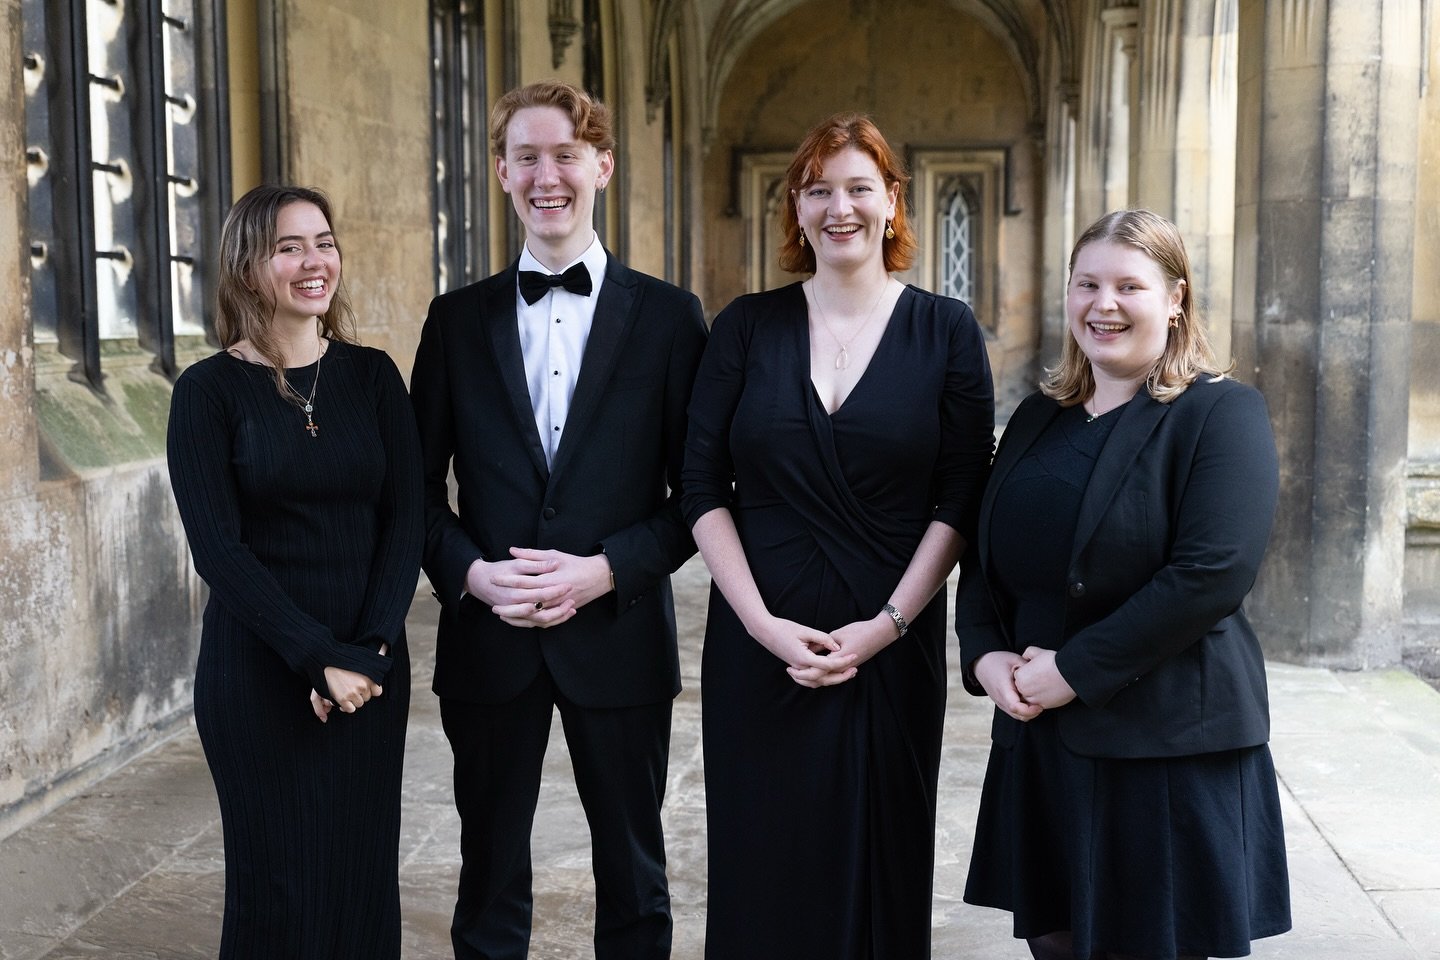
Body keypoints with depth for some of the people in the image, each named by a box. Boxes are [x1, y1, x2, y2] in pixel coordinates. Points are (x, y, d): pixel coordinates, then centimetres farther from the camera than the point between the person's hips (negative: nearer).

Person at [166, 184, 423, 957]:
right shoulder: (209, 390, -4)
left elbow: (404, 521, 0)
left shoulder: (372, 376, 4)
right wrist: (317, 657, -16)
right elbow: (217, 548, -10)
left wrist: (368, 651, -12)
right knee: (280, 884, 6)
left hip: (372, 667, 3)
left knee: (364, 875, 9)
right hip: (259, 670, -3)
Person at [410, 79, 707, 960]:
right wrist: (471, 573, -11)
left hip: (620, 633, -1)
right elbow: (421, 485, 6)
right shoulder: (458, 319, 5)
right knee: (491, 871, 14)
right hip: (488, 635, 2)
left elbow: (696, 492, -2)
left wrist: (604, 570, -15)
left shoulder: (669, 316, -1)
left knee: (634, 870, 14)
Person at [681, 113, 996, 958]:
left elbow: (960, 500, -3)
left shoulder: (946, 331, 1)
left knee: (880, 859, 10)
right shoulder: (747, 327, 3)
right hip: (758, 641, 1)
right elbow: (702, 486, -1)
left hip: (892, 645, 0)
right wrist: (763, 621, -10)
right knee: (760, 862, 8)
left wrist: (886, 624, -11)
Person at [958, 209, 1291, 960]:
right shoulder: (1038, 419, 12)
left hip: (1169, 747, -6)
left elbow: (1212, 576, -20)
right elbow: (984, 555, 14)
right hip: (1038, 737, 6)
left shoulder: (1222, 414, -8)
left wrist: (1074, 670, -18)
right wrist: (985, 653, -5)